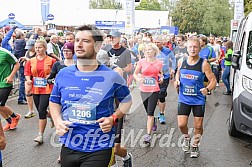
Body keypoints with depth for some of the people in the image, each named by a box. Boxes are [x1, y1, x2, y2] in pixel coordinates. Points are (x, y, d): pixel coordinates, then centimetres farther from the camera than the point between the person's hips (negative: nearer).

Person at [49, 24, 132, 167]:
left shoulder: (111, 76, -7)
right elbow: (54, 101, 14)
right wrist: (57, 121, -3)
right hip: (68, 147, 4)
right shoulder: (63, 74, 0)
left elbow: (126, 100, 8)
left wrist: (113, 118, -8)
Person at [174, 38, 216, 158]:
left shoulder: (204, 64, -10)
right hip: (184, 99, 2)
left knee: (198, 126, 7)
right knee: (181, 124, -5)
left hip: (198, 99, -2)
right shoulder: (181, 62, -1)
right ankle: (186, 138, 30)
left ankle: (195, 145, 34)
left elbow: (213, 80, -7)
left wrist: (207, 89, -27)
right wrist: (177, 81, -2)